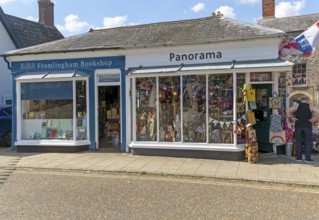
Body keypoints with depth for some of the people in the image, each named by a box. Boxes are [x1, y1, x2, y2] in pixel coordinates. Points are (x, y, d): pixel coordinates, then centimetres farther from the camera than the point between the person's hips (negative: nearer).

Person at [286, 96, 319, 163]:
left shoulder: (297, 106, 5)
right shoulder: (310, 106, 1)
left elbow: (288, 111, -2)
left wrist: (292, 118, 1)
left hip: (298, 126, 2)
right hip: (307, 126, -2)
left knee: (299, 142, 8)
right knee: (308, 142, 3)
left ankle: (299, 157, 10)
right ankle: (307, 158, -1)